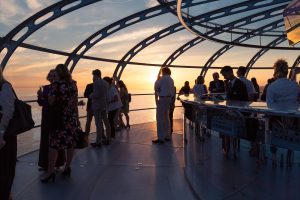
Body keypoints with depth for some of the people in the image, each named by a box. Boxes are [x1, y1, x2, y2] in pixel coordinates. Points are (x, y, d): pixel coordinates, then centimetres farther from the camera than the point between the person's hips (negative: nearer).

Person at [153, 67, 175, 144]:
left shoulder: (163, 79, -11)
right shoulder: (171, 79, 15)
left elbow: (156, 88, -7)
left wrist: (157, 79, 6)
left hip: (163, 99, -9)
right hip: (169, 99, 9)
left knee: (160, 118, -6)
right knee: (166, 117, 17)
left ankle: (160, 138, -7)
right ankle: (167, 136, 24)